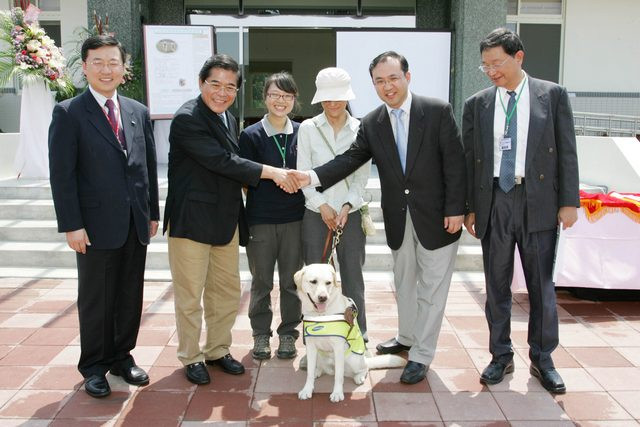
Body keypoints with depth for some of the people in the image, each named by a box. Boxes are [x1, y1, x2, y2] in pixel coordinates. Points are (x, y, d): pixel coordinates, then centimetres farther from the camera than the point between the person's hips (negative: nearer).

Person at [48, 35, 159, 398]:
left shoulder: (139, 112, 9)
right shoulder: (68, 113, -5)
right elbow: (62, 174, -9)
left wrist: (153, 213, 10)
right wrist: (72, 225, -13)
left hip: (136, 223, 5)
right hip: (96, 225, -4)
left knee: (131, 296, 13)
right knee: (96, 300, 8)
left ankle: (122, 357, 30)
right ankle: (95, 367, 24)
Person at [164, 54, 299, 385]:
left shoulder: (229, 120, 13)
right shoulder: (187, 119, -15)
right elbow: (221, 161, -22)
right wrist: (271, 172, -20)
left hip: (226, 219, 8)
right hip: (192, 219, -8)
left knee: (227, 290, 14)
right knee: (190, 294, 4)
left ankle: (218, 349, 30)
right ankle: (191, 357, 20)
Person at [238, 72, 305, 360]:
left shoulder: (301, 133, 5)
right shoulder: (250, 135, -3)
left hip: (294, 218, 2)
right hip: (261, 220, -2)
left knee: (291, 280, 10)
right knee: (261, 281, 10)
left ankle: (288, 334, 25)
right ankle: (261, 334, 26)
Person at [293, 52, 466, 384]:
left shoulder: (438, 111, -9)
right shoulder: (371, 124, 2)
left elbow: (455, 163, -10)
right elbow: (349, 160, -7)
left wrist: (455, 209, -14)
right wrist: (312, 177, -22)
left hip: (436, 216, -4)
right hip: (398, 219, 5)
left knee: (431, 288, 4)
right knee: (403, 283, 20)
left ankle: (421, 355, 17)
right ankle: (407, 337, 41)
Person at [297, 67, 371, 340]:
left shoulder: (360, 129, 3)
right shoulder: (308, 128, 3)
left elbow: (362, 175, 1)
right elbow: (304, 173, -1)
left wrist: (346, 207, -10)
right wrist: (322, 205, -9)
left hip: (351, 213, 0)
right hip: (316, 213, 0)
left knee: (353, 275, 5)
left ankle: (358, 333, 18)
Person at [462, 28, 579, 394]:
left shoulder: (553, 95, 2)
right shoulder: (477, 104, 6)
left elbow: (567, 151, 1)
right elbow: (469, 158, 7)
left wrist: (569, 202, -4)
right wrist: (469, 207, 4)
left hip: (539, 202, -1)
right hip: (493, 202, 2)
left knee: (542, 285, 7)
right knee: (497, 285, 9)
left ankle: (542, 359, 22)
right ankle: (501, 356, 23)